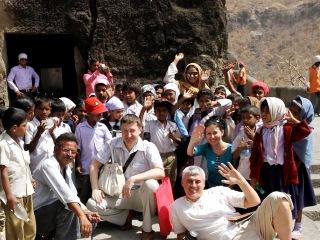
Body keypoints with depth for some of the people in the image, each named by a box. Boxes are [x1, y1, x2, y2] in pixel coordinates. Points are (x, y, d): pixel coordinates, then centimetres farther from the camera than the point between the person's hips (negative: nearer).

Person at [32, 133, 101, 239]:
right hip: (36, 216, -9)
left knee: (88, 222, 8)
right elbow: (66, 194, -38)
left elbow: (73, 195, 2)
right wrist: (82, 216, -47)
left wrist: (87, 212, -14)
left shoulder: (66, 168, 5)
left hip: (51, 212, 9)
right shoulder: (48, 165, -23)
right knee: (68, 205, -32)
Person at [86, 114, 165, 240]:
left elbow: (160, 172, -29)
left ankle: (147, 228, -14)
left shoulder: (148, 147, -15)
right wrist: (95, 189, -14)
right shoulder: (113, 144, -7)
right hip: (120, 194, 3)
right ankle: (126, 217, 5)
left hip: (142, 194, -2)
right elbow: (94, 166, -1)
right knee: (91, 204, -19)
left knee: (150, 184, -37)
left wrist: (133, 179, -38)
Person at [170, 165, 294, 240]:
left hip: (249, 227, 4)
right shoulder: (177, 207, 12)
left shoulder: (219, 191, 12)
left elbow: (254, 201, 9)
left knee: (277, 198, -19)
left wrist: (241, 181, -6)